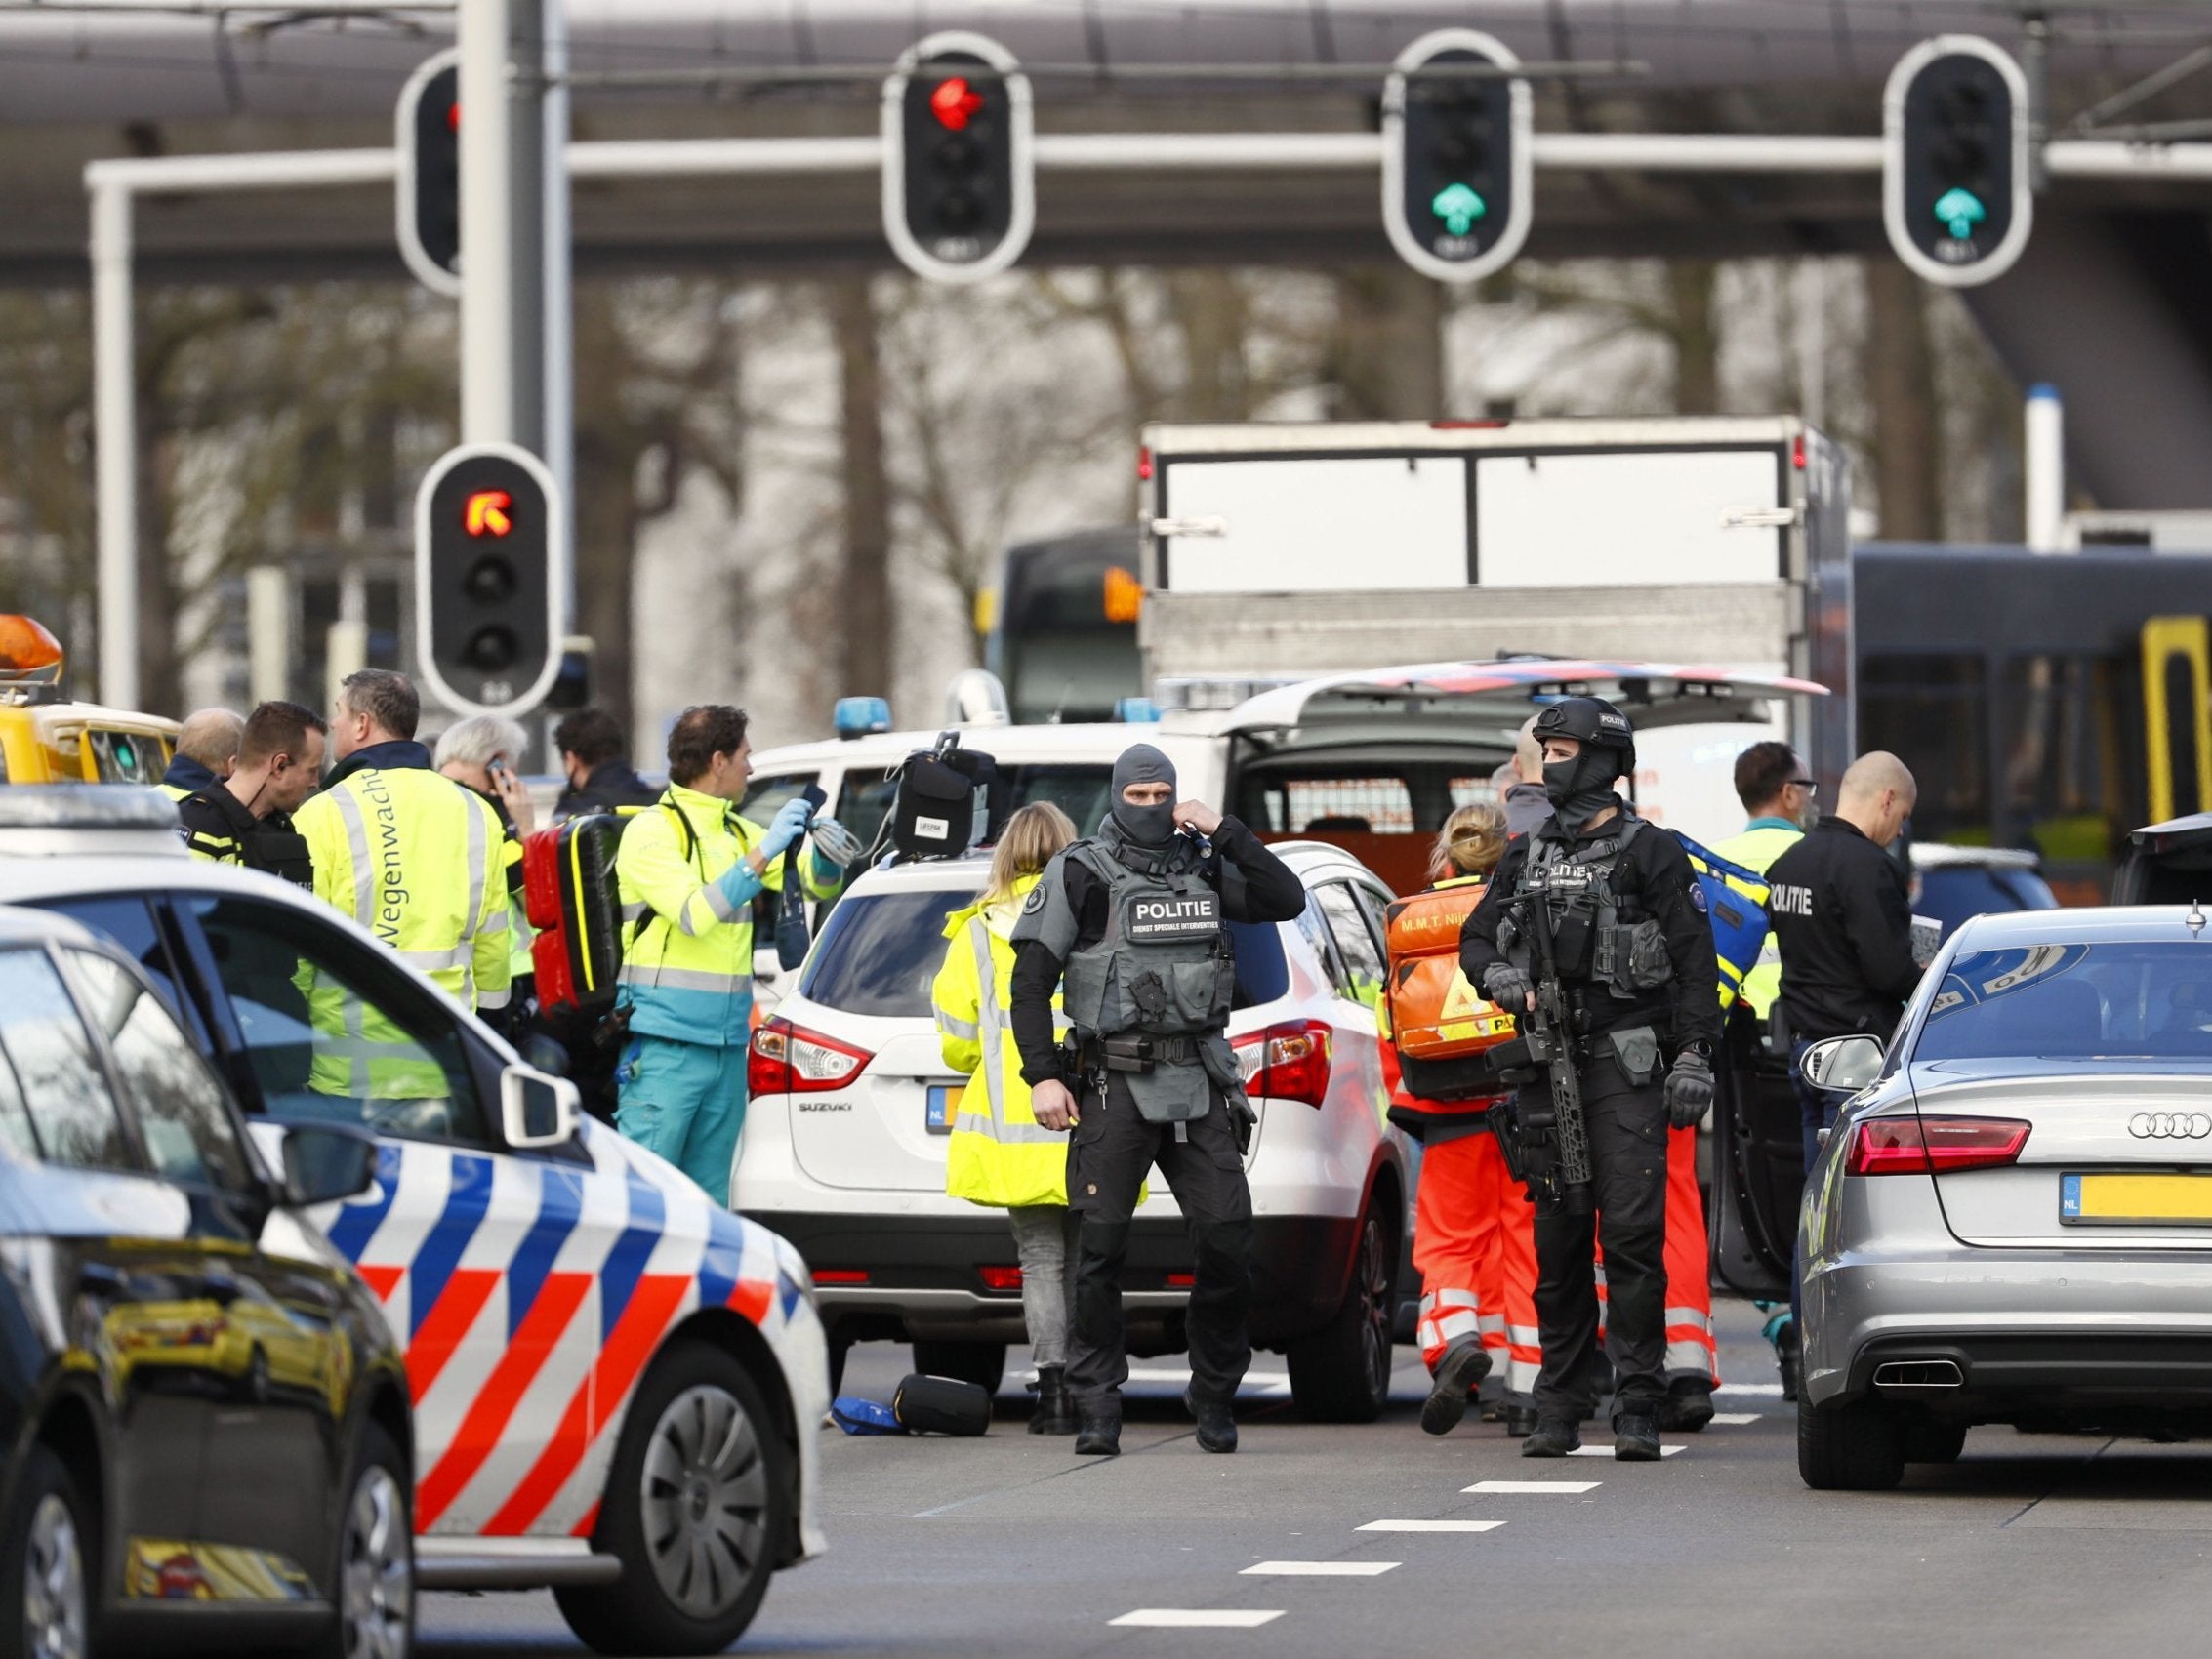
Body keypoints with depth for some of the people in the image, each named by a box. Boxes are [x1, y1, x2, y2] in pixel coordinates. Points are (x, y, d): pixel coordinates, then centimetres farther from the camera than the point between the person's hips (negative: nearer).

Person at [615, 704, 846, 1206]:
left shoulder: (738, 833, 16)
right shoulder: (653, 830, -6)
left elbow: (817, 882, 21)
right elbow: (695, 913, -18)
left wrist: (824, 852, -2)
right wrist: (762, 855, -21)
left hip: (727, 1047, 8)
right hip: (666, 1046, -8)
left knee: (708, 1198, 8)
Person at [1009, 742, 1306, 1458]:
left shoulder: (1202, 866, 12)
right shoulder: (1081, 873, 1)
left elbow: (1287, 901, 4)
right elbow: (1031, 980, -1)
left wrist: (1225, 833, -4)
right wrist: (1042, 1075, -10)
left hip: (1198, 1083, 3)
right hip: (1114, 1085, -3)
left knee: (1229, 1239, -4)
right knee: (1100, 1247, -6)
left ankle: (1214, 1397, 11)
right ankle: (1097, 1410, 0)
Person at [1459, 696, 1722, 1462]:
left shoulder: (1651, 854, 0)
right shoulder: (1527, 855, 16)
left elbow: (1694, 961, -2)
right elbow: (1476, 937, 20)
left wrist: (1694, 1056, -11)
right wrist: (1498, 976, -4)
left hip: (1625, 1063, -5)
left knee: (1632, 1232, -10)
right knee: (1558, 1234, 7)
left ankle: (1638, 1408, -10)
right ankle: (1559, 1406, 12)